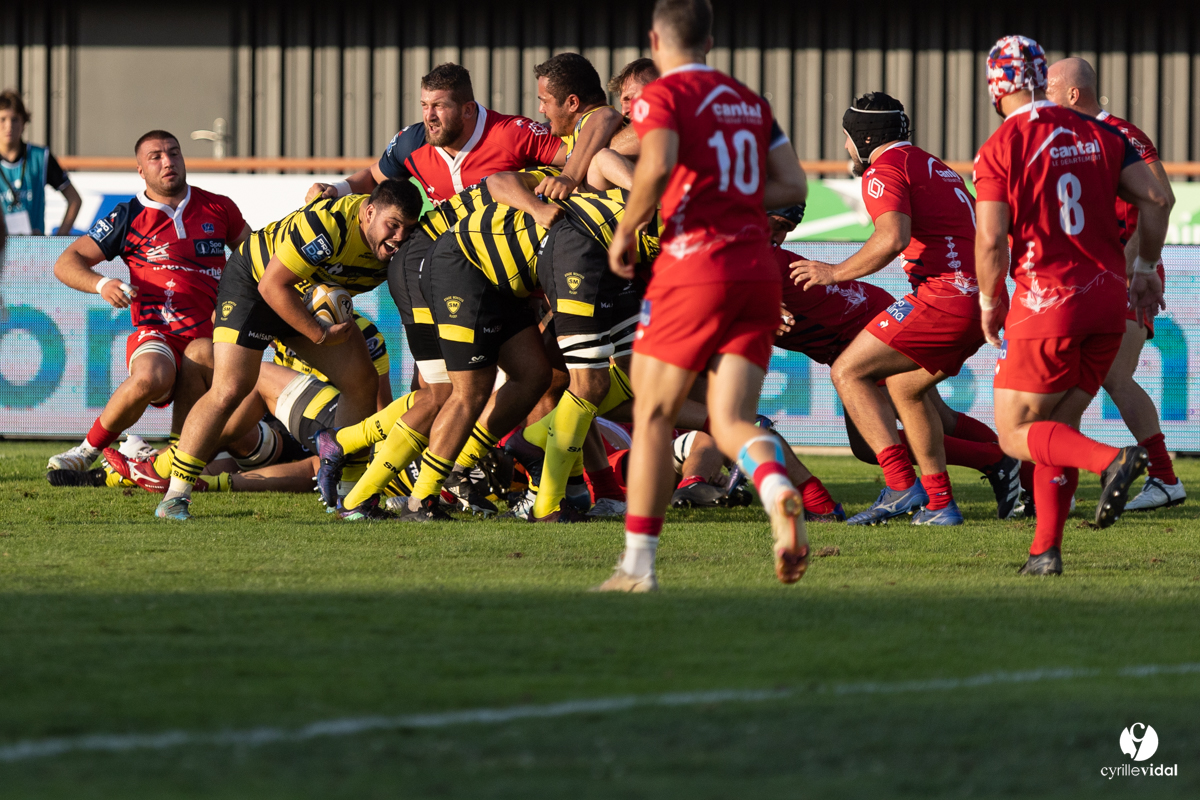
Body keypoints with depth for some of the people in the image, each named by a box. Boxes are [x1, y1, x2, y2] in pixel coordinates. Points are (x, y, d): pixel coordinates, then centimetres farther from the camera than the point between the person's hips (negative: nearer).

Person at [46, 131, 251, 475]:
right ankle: (88, 450, -19)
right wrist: (101, 284, -15)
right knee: (150, 378, -40)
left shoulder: (218, 208, 14)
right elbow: (66, 263, 5)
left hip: (213, 337, 4)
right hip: (158, 333, -3)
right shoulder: (128, 218, 6)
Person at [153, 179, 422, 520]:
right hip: (252, 282, -8)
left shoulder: (398, 244, -15)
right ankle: (174, 498, -11)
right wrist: (319, 334, -28)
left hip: (313, 300, 8)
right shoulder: (327, 225, -37)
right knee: (229, 391, -18)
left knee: (363, 381, -1)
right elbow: (272, 286, -32)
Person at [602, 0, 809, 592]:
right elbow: (794, 186, 16)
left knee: (653, 414, 5)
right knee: (730, 421, 3)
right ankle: (778, 488, -30)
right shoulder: (749, 102, 20)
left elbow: (659, 165, -20)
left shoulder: (663, 96, -1)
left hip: (695, 265, -5)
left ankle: (637, 565, 5)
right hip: (758, 271, 5)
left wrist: (626, 230, -6)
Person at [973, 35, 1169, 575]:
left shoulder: (1000, 149, -7)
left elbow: (992, 240, -11)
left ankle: (1111, 461, -23)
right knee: (1058, 428, 14)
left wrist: (989, 303, 5)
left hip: (1048, 302, -6)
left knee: (1016, 434, 2)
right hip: (1108, 298, 6)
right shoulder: (1098, 134, 8)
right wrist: (1144, 269, 17)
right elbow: (1154, 199, 5)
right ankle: (1045, 550, 6)